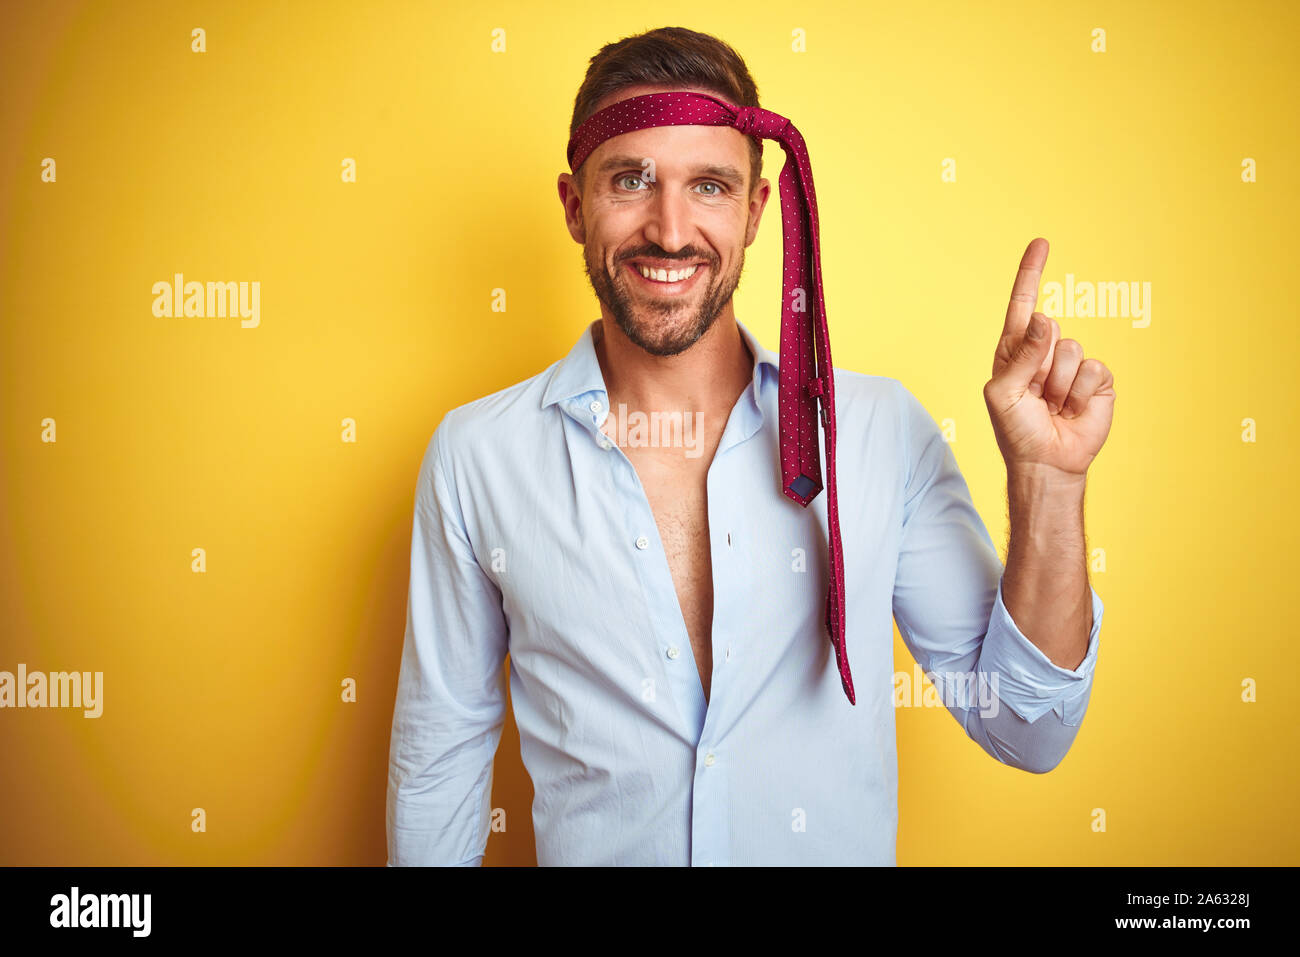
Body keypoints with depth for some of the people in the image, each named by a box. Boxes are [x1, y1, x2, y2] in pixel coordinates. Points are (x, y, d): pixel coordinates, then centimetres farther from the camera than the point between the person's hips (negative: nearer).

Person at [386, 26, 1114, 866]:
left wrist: (1047, 478, -20)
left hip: (844, 849, 1)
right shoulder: (474, 456, -13)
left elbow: (1026, 736, -10)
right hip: (591, 849, 0)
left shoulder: (884, 428, -12)